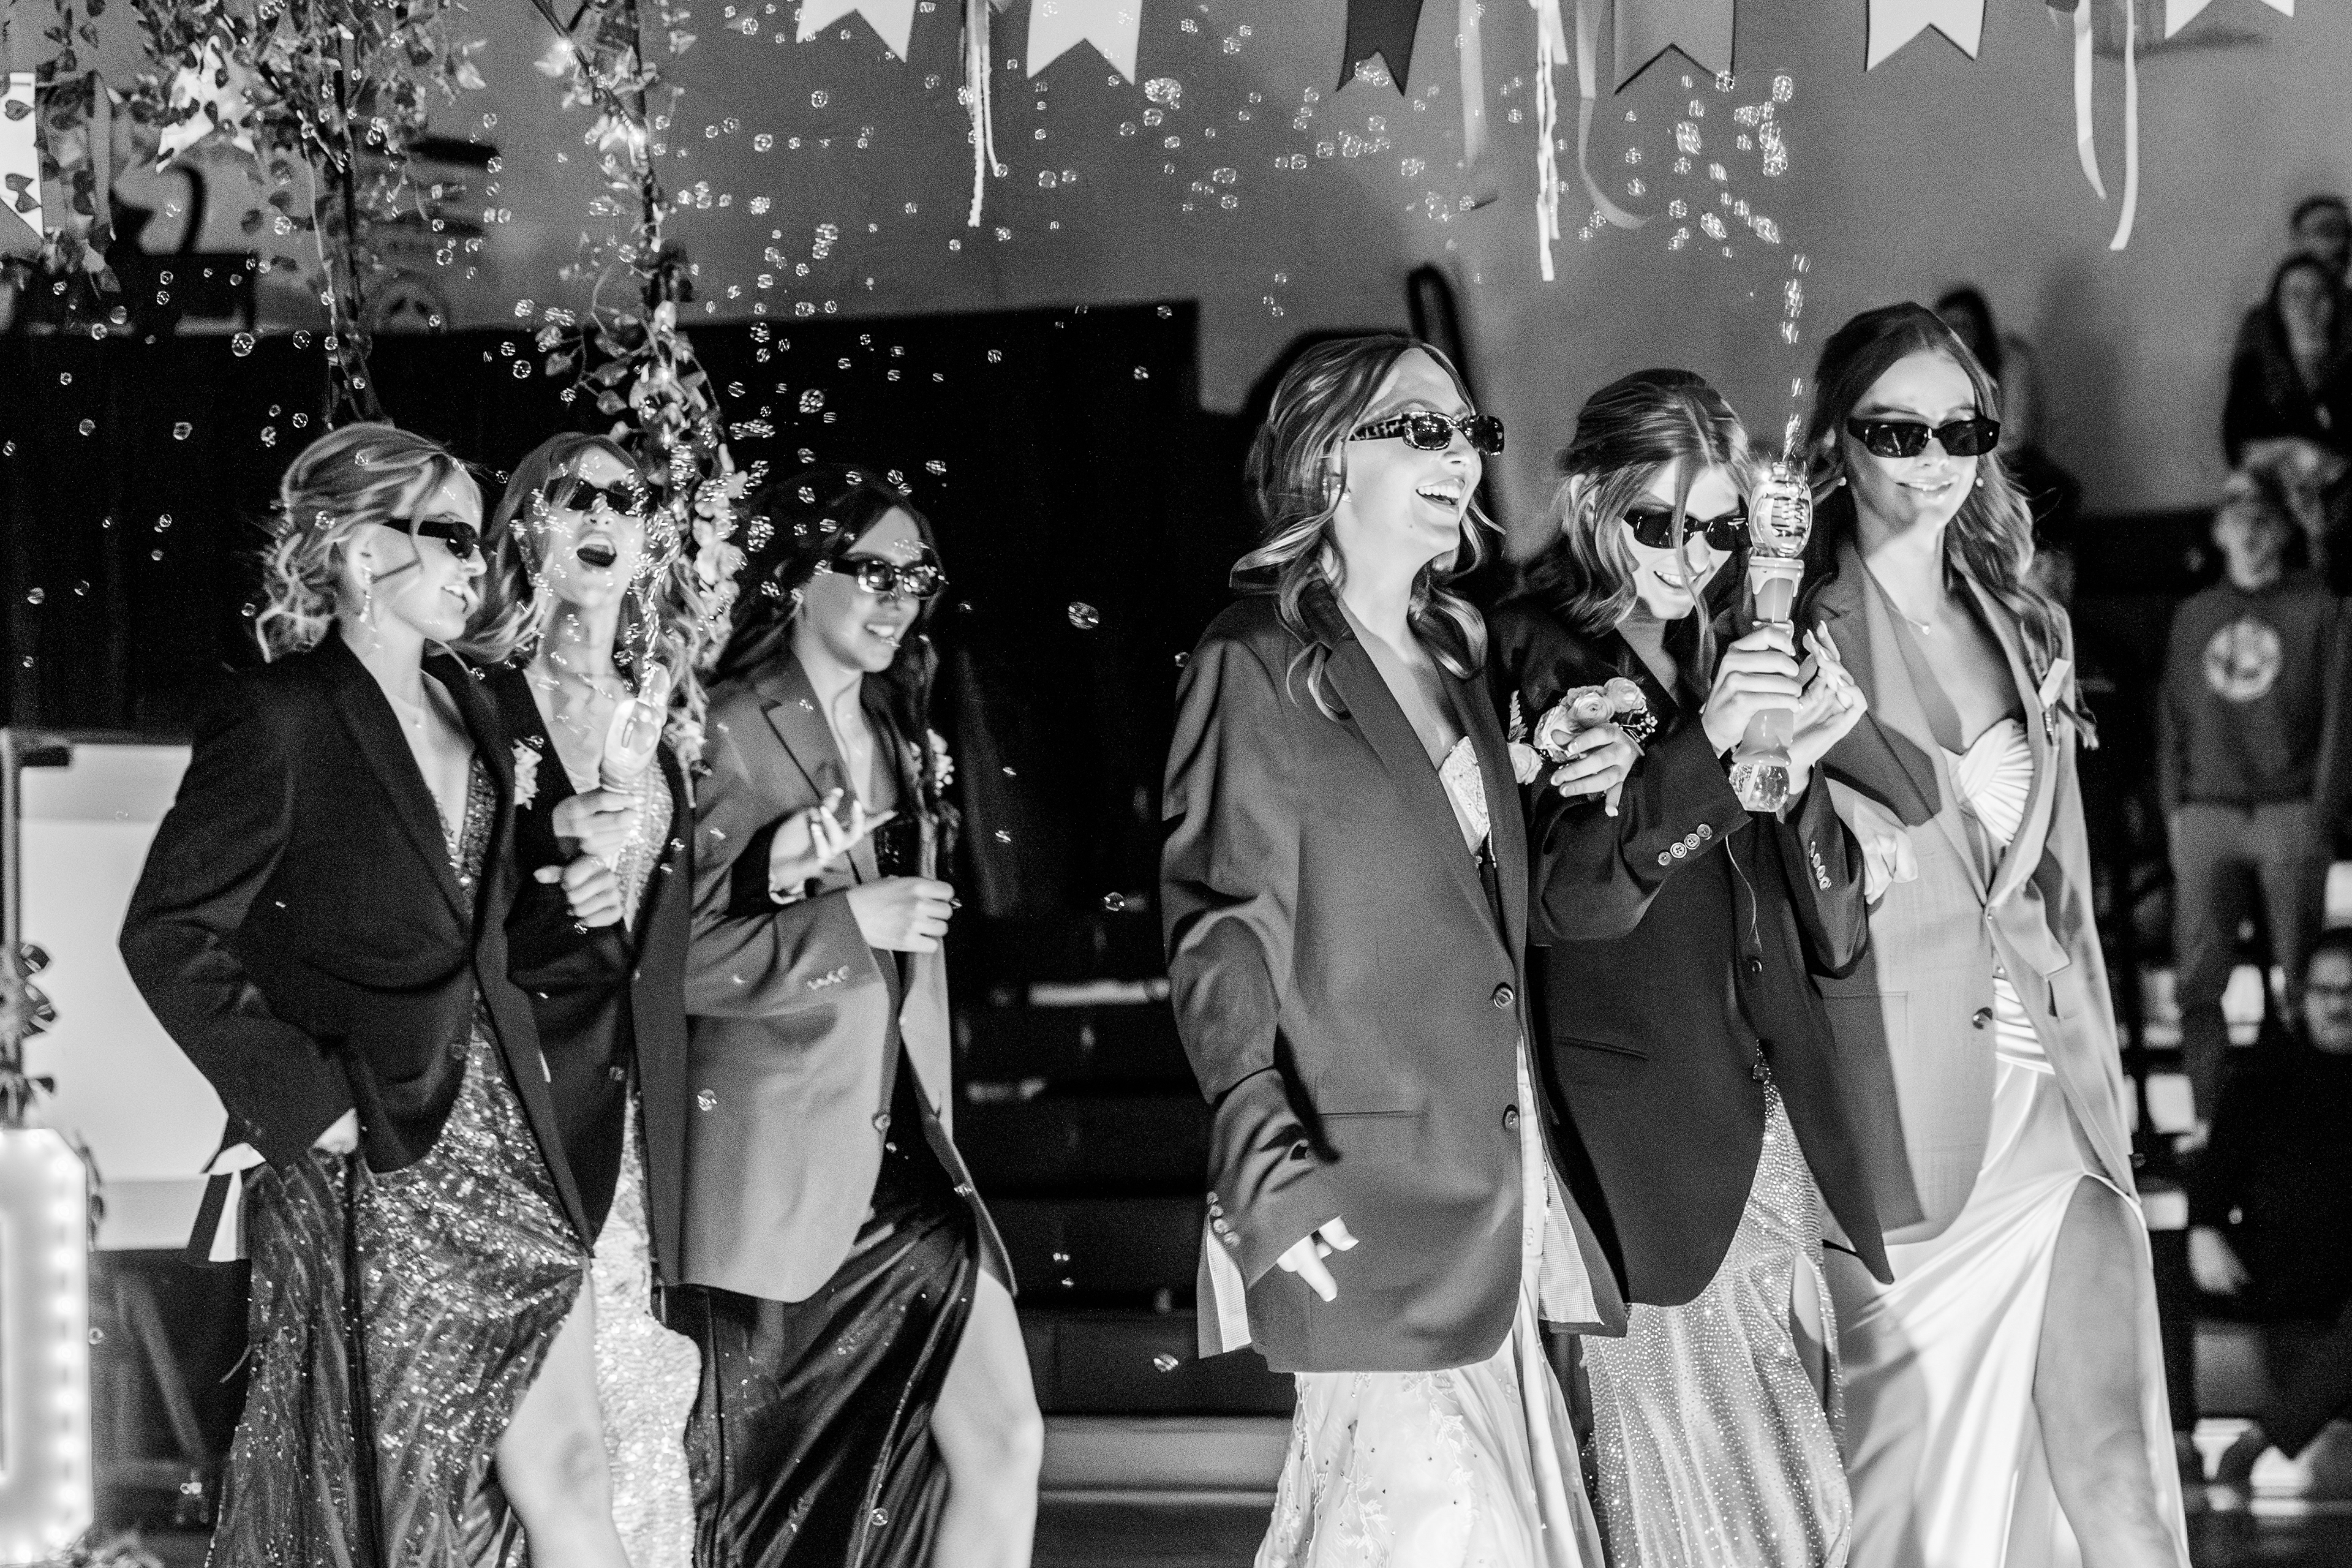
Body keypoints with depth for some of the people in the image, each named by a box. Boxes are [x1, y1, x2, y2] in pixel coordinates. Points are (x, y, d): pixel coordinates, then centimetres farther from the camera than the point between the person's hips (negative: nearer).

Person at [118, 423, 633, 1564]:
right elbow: (167, 935, -14)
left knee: (567, 1471, 3)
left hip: (498, 1139, 7)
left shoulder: (465, 709, 12)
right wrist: (300, 1101, -16)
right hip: (362, 1161, -6)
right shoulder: (278, 719, -11)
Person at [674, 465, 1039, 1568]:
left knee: (1005, 1440, -7)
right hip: (778, 1173, -6)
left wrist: (933, 1130, 14)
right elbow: (671, 955, -17)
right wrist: (851, 923, -19)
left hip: (902, 1157, 6)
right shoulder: (733, 734, -8)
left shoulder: (903, 740, 15)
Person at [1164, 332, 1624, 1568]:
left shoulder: (1452, 659, 18)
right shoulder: (1256, 666, -4)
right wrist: (1264, 1158, -21)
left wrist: (1594, 804, 7)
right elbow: (1218, 934, -10)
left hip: (1494, 1179, 7)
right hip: (1365, 1202, -7)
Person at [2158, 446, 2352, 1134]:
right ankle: (2208, 1122, -1)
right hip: (2207, 814, 3)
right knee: (2198, 983, -5)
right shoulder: (2194, 617, 15)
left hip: (2289, 813, -3)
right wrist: (2174, 808, 6)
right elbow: (2173, 720, 16)